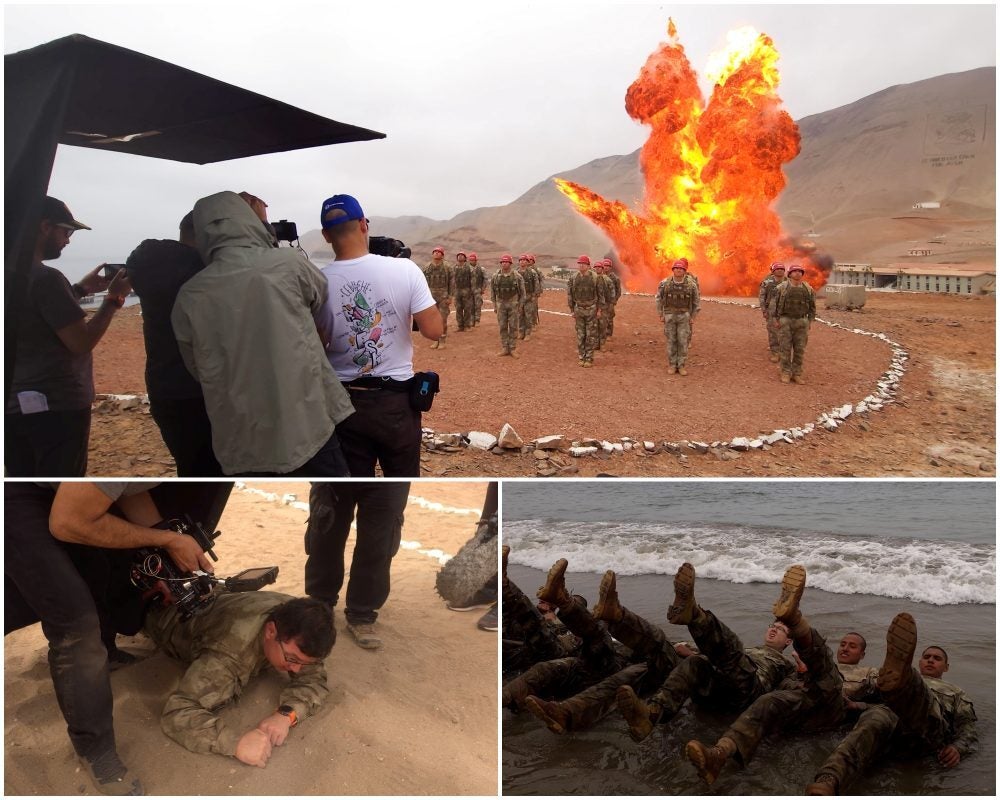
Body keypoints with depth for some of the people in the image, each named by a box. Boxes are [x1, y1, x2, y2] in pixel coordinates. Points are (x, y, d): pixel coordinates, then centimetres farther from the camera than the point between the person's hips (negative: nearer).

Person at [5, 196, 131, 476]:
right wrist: (114, 298, -9)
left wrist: (80, 288, 17)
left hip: (11, 405, 8)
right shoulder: (45, 277, -19)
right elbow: (82, 342, -18)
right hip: (55, 406, -8)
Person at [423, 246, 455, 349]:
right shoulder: (427, 267, 6)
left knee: (443, 320, -1)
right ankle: (436, 340, 16)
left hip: (443, 297, -3)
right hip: (431, 296, 3)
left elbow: (452, 282, -3)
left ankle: (442, 341, 8)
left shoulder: (447, 267, -2)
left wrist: (450, 297, -7)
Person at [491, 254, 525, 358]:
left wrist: (520, 304, -1)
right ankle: (504, 348, 11)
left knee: (513, 327, 0)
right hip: (501, 303, 2)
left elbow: (522, 291, 1)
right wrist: (494, 305, 5)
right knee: (502, 327, 4)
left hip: (513, 303, -2)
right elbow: (492, 291, 7)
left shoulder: (517, 276, -6)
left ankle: (513, 349, 6)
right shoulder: (496, 276, -1)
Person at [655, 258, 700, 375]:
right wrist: (661, 315, 1)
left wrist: (693, 317, 1)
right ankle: (672, 365, 14)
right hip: (669, 316, 0)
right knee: (671, 341, 4)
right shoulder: (665, 283, -8)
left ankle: (681, 366, 10)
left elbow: (697, 301, 2)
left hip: (684, 317, 0)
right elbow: (659, 299, 3)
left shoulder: (691, 284, -8)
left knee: (683, 341, 0)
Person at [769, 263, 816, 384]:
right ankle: (786, 374, 9)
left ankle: (796, 374, 11)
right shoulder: (781, 288, -5)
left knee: (799, 349, 3)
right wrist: (775, 320, -10)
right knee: (785, 348, -1)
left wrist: (809, 323, 3)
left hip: (801, 322, 2)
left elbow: (812, 307, 10)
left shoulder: (808, 289, 3)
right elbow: (773, 304, -3)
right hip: (785, 321, -2)